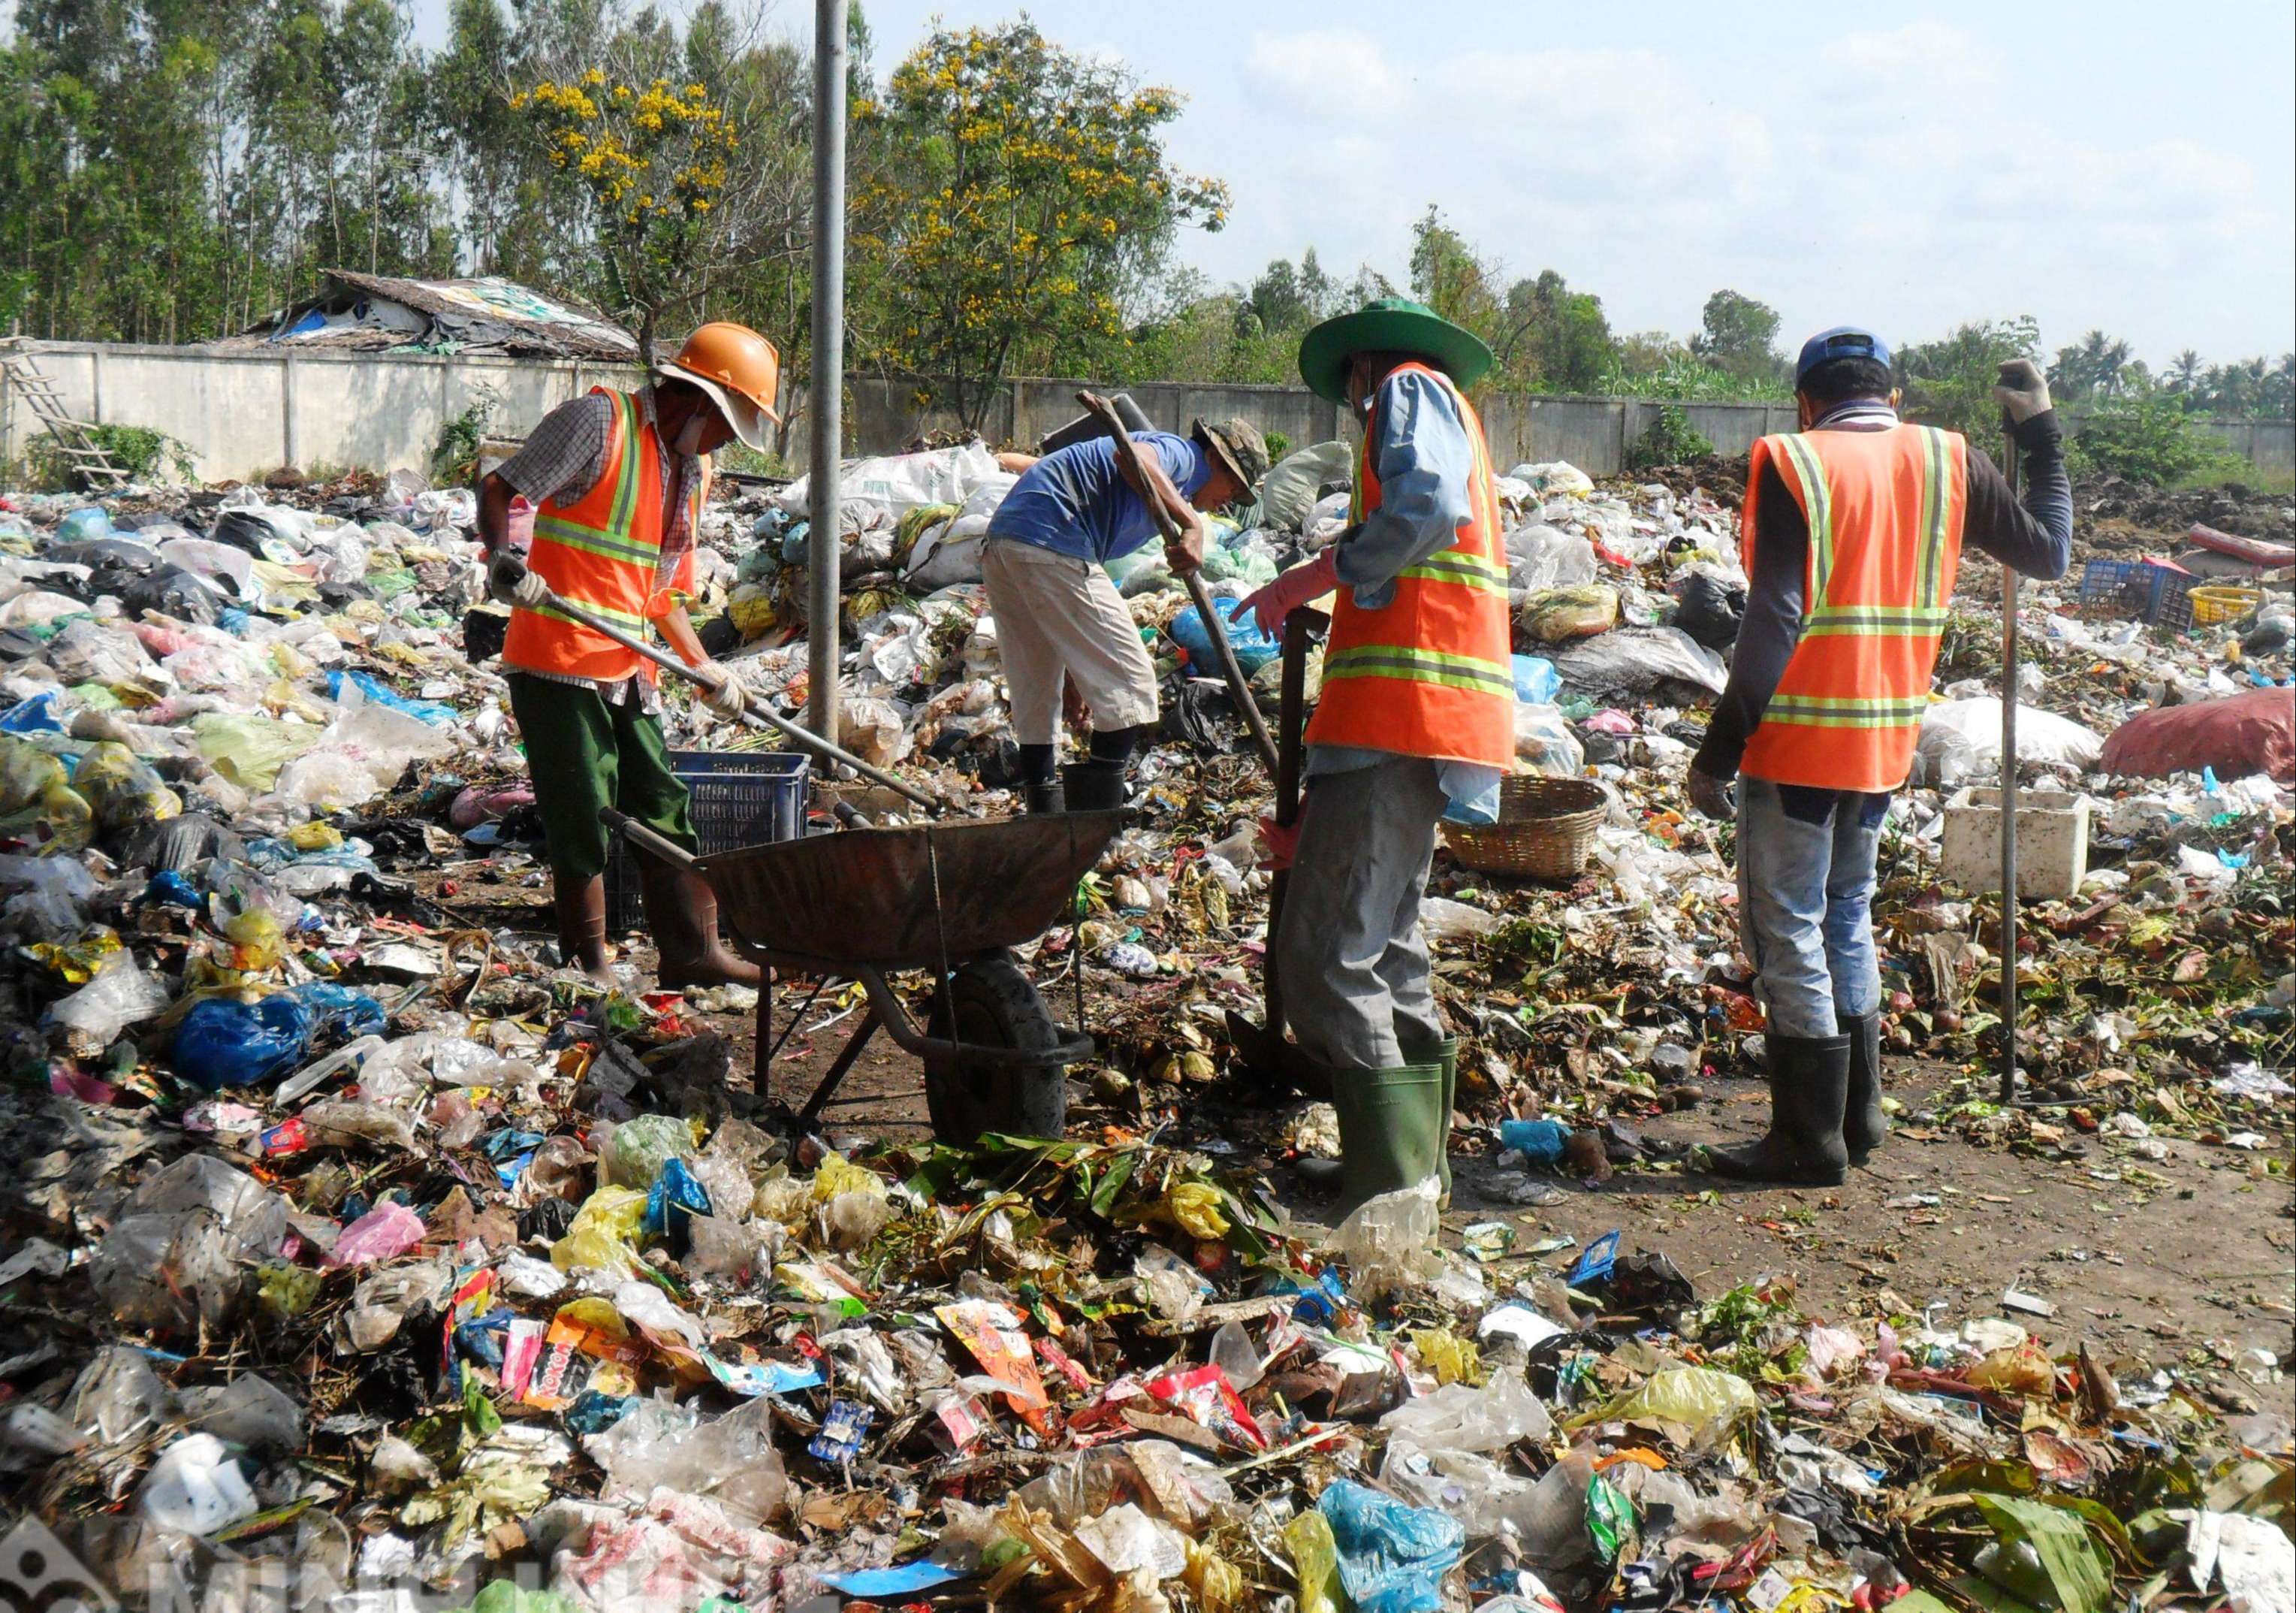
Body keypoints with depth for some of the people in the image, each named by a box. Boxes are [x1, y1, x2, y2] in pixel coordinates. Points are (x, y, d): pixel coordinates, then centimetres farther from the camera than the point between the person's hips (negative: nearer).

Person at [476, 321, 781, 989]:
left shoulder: (692, 470, 16)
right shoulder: (599, 421, -9)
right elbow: (501, 491, -15)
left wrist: (704, 668, 13)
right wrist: (505, 557, -33)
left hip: (627, 667, 8)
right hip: (557, 662, -8)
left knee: (663, 808, 11)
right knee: (583, 820, -2)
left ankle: (692, 951, 19)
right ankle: (586, 967, 10)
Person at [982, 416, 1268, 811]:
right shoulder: (1181, 454, 7)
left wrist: (1078, 677, 29)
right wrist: (1192, 526, -25)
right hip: (1049, 545, -10)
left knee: (1036, 697, 16)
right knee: (1130, 683, -3)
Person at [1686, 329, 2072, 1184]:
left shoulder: (1790, 465, -10)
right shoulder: (1947, 463, 4)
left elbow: (1775, 621, -17)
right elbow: (2049, 552, 16)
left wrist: (1721, 749, -15)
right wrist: (2042, 434, 25)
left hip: (1798, 737, -6)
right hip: (1887, 741, 6)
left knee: (1787, 930, 2)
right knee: (1848, 919, 21)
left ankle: (1809, 1139, 6)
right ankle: (1857, 1116, 27)